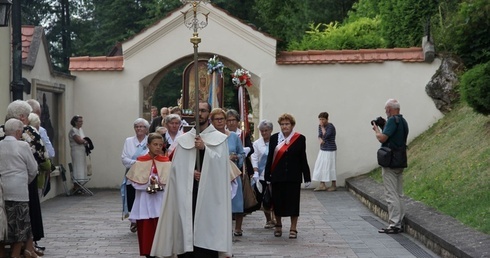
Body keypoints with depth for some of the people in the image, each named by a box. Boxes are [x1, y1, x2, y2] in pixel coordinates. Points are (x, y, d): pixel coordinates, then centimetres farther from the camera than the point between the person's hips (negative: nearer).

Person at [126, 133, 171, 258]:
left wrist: (159, 185, -17)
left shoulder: (166, 161, 2)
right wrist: (148, 184, -14)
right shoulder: (140, 161, 1)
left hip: (161, 200, 0)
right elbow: (136, 182, -2)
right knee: (146, 228, 2)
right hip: (145, 200, 0)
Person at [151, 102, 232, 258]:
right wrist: (190, 172, -10)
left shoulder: (219, 138, 7)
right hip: (187, 190, 2)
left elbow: (220, 163, -6)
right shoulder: (183, 139, 14)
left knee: (207, 228, -8)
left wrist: (204, 148, -17)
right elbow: (176, 166, 7)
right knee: (187, 228, -2)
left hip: (209, 190, -2)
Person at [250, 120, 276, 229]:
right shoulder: (257, 143, 7)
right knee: (264, 199, 4)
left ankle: (274, 218, 9)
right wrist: (256, 172, -8)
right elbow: (254, 158, 3)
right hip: (261, 175, 2)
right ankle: (268, 220, 17)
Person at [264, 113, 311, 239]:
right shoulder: (274, 138, 4)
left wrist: (306, 177, 1)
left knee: (293, 201, 2)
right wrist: (267, 176, 1)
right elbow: (270, 158, 4)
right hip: (277, 176, 1)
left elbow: (303, 159, 2)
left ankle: (293, 229, 11)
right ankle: (278, 225, 27)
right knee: (277, 200, 7)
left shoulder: (300, 139, 1)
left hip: (293, 176, -1)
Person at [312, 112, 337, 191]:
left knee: (330, 167, -2)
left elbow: (325, 136, -26)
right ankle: (322, 185, 13)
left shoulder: (331, 126, -17)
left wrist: (322, 127, -18)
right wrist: (320, 140, -17)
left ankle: (334, 185, 9)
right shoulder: (320, 126, 6)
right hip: (322, 150, 8)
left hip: (330, 150, -8)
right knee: (320, 166, 6)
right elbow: (319, 136, 5)